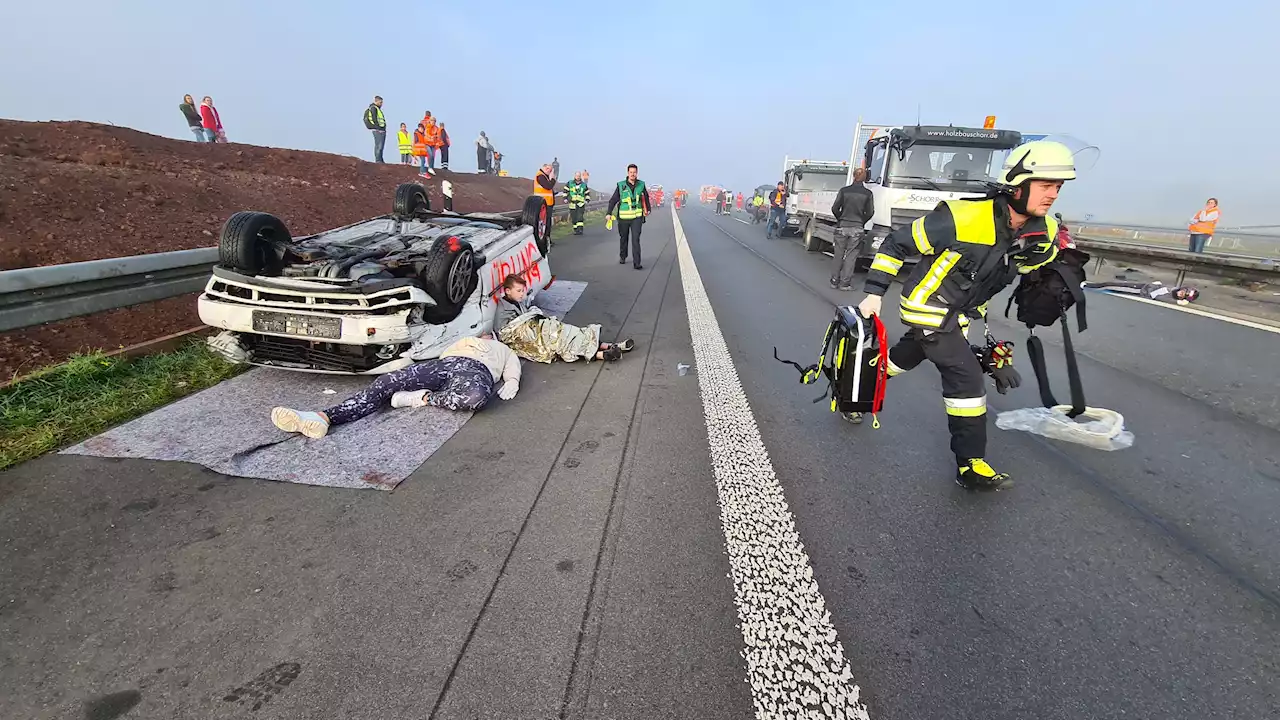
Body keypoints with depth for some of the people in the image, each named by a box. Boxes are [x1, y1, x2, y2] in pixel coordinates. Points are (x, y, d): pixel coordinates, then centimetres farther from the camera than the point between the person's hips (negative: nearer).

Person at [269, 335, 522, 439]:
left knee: (477, 396, -44)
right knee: (387, 382, -21)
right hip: (445, 363, 4)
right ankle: (325, 417, -36)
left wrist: (511, 383, -5)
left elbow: (513, 372, 17)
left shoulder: (505, 351, 36)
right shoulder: (465, 341, 46)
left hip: (477, 370, -4)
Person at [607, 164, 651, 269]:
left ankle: (637, 263, -8)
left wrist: (648, 209, 28)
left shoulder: (641, 185, 2)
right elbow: (613, 200, -2)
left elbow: (646, 197, 18)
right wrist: (609, 213, -10)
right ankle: (622, 257, 37)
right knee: (623, 238, 15)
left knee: (636, 239, -9)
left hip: (637, 217, 0)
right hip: (623, 217, 0)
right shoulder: (621, 185, -5)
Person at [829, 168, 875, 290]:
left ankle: (834, 281, 10)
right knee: (851, 256, 3)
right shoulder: (867, 193, -2)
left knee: (838, 255, 8)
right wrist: (861, 222, 15)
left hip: (842, 227, 1)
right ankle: (845, 283, 2)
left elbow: (835, 208, -2)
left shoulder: (844, 190, -1)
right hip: (857, 229, -1)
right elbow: (870, 212, -1)